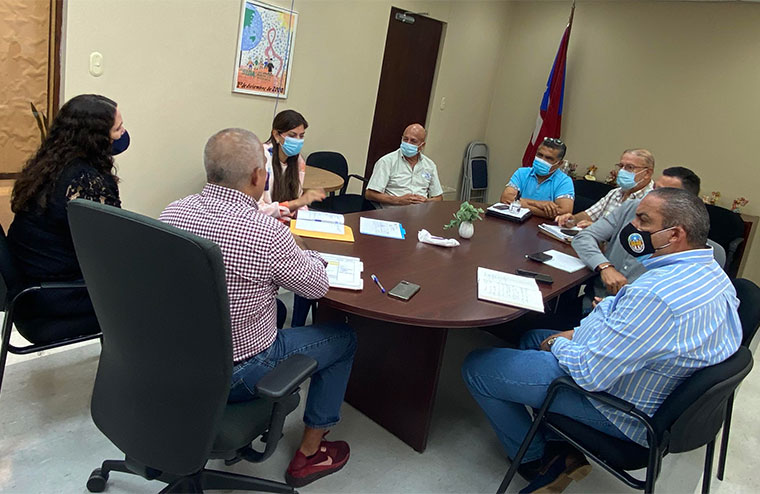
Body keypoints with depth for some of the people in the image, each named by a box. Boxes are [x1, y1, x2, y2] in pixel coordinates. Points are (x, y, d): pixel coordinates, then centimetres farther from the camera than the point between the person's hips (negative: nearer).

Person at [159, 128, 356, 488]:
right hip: (235, 376, -7)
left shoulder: (171, 213, -8)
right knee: (343, 338, 13)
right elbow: (317, 286, -11)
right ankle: (309, 453, 24)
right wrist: (302, 252, 9)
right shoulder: (267, 232, -27)